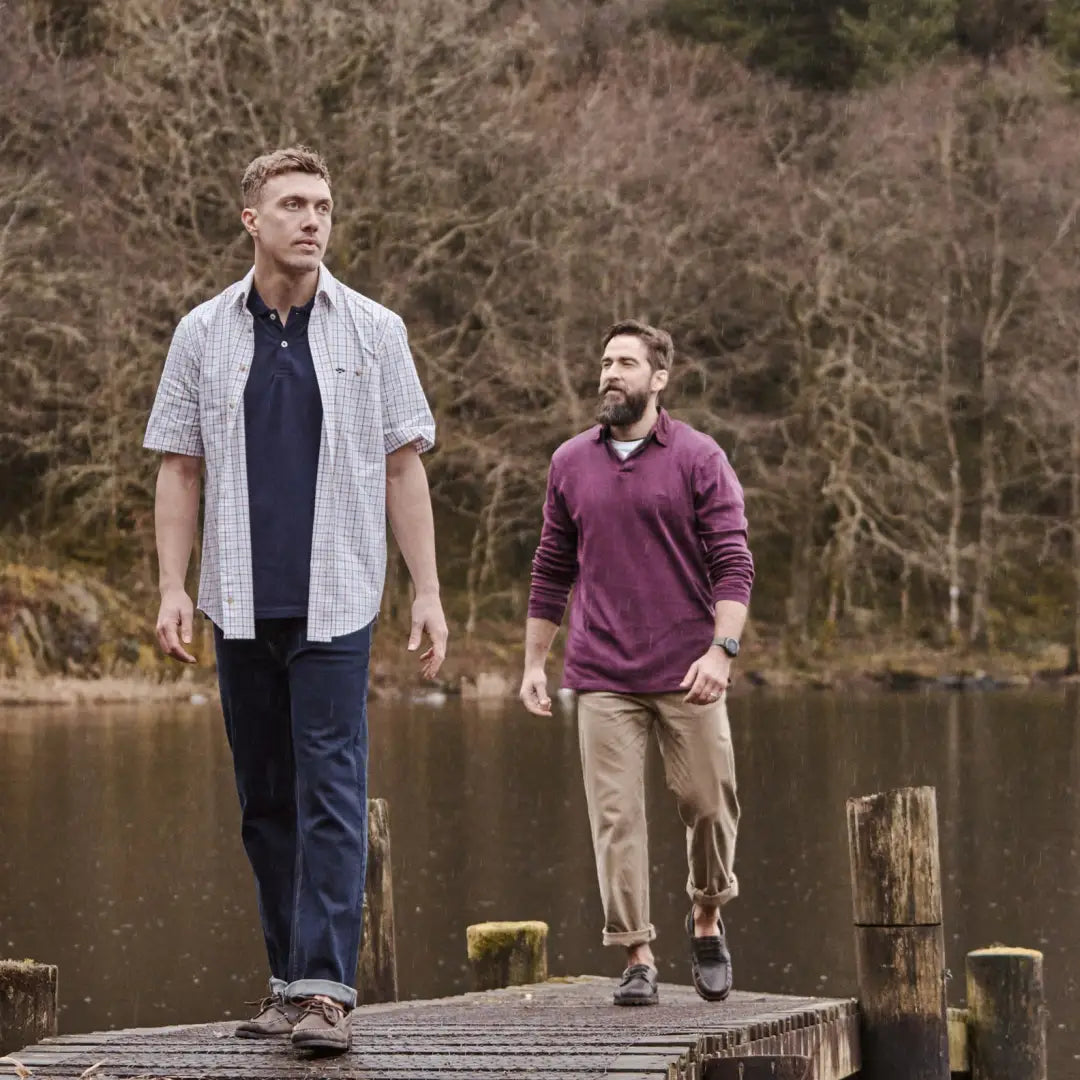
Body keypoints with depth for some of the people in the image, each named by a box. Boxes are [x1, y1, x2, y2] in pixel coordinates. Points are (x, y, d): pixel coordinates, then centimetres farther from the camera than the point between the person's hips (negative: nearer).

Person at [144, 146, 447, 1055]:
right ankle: (290, 979, 15)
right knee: (266, 800, 7)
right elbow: (179, 469, 8)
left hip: (335, 600, -2)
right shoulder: (204, 334, 7)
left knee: (331, 792, -10)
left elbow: (404, 467, 5)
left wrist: (428, 591, 0)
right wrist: (172, 589, -1)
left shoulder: (373, 331, 4)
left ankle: (326, 988, -14)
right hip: (240, 603, 2)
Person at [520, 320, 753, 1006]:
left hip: (688, 675, -2)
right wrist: (534, 661, 14)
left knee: (710, 805, 1)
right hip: (602, 678, 2)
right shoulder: (570, 464, 10)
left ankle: (707, 920, 27)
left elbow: (733, 564, -4)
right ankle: (637, 959, 1)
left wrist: (722, 649, -17)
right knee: (616, 817, -3)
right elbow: (552, 570, 17)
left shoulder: (699, 459, 0)